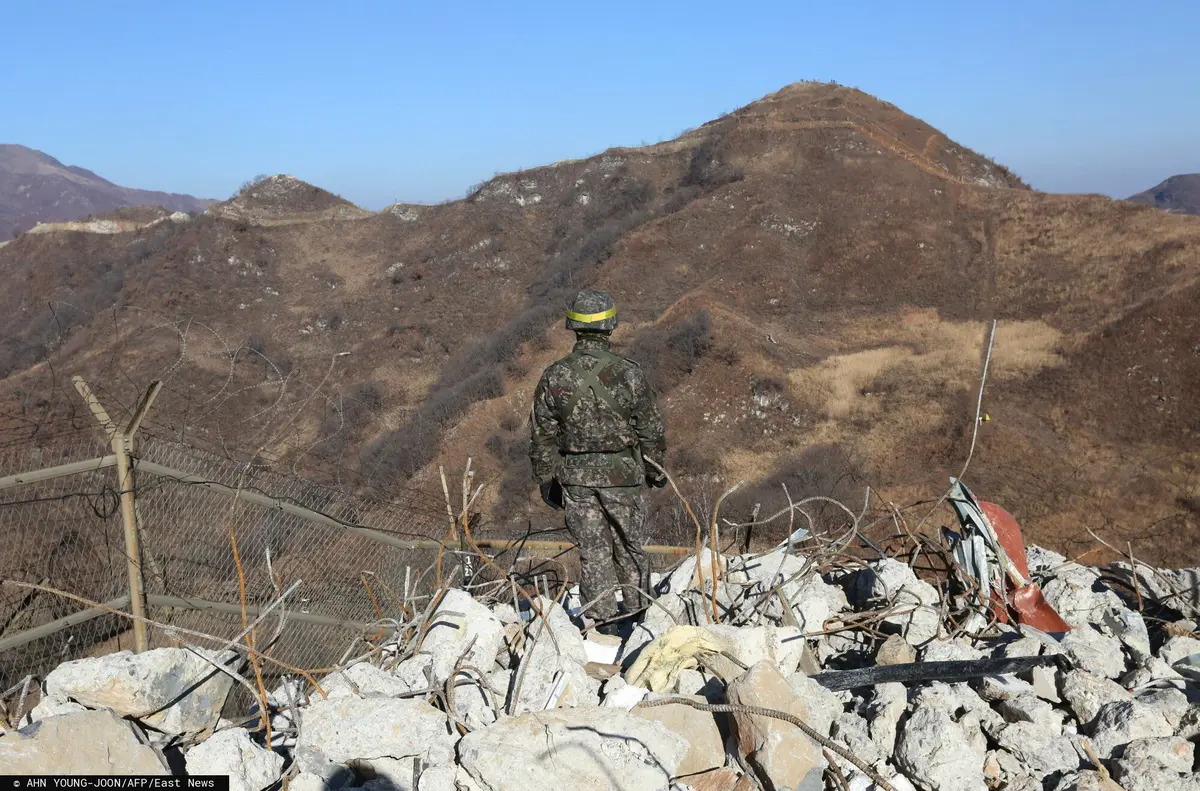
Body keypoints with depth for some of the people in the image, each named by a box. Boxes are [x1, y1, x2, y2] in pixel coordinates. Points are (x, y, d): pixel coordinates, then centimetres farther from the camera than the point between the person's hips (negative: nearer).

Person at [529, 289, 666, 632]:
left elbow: (542, 437, -1)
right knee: (630, 547, 17)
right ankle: (636, 612, 33)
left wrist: (547, 481, 11)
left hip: (575, 475, 1)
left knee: (592, 551, 11)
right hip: (623, 474, -1)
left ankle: (602, 621, 15)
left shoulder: (555, 376, -7)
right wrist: (656, 471, 12)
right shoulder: (629, 373, -12)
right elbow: (651, 430, -3)